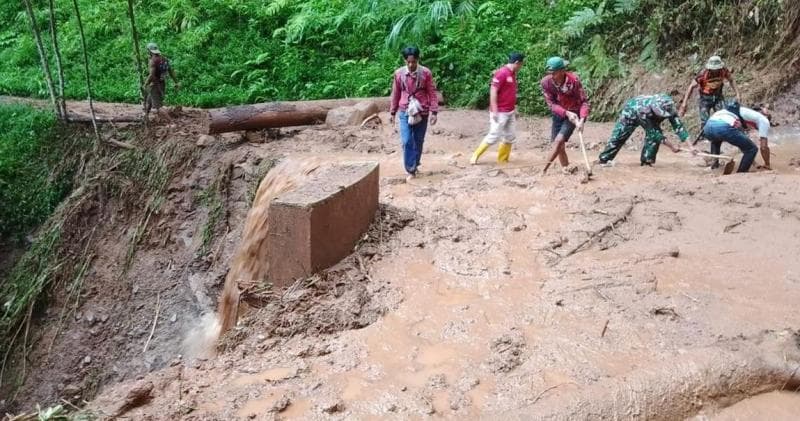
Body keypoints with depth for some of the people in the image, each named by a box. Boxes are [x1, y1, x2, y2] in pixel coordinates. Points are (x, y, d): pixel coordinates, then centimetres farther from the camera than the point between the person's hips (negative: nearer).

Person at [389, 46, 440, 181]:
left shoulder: (426, 73, -6)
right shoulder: (399, 73, -1)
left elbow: (432, 93, -2)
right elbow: (395, 94, 9)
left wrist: (433, 111, -8)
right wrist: (392, 112, 12)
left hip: (422, 112, 0)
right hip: (405, 112, 0)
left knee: (418, 141, 10)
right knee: (406, 141, -10)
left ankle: (415, 166, 26)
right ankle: (411, 170, -5)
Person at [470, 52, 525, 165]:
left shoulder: (512, 74, 12)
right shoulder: (501, 73, -16)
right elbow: (493, 91, -20)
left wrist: (514, 109, 21)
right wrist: (494, 111, -23)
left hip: (510, 112, 9)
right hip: (500, 112, -9)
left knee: (510, 137, 9)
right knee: (494, 136, -7)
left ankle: (503, 160, 18)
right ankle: (475, 155, 4)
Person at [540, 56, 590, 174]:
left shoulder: (574, 80, -24)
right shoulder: (545, 82, -18)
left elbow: (584, 101, -20)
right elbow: (551, 104, -17)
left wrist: (581, 120, -35)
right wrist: (567, 113, -31)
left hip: (574, 114, -4)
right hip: (558, 114, 4)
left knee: (559, 141, -19)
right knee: (560, 146, 5)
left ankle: (544, 169, -9)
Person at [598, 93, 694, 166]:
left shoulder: (669, 109, -34)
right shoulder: (645, 109, -47)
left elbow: (678, 126, -35)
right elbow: (653, 132, -40)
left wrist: (690, 146, -43)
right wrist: (671, 146, -38)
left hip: (650, 117, 4)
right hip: (632, 110, -4)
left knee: (655, 135, -17)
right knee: (618, 136, -1)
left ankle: (647, 161, -3)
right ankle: (603, 159, 15)